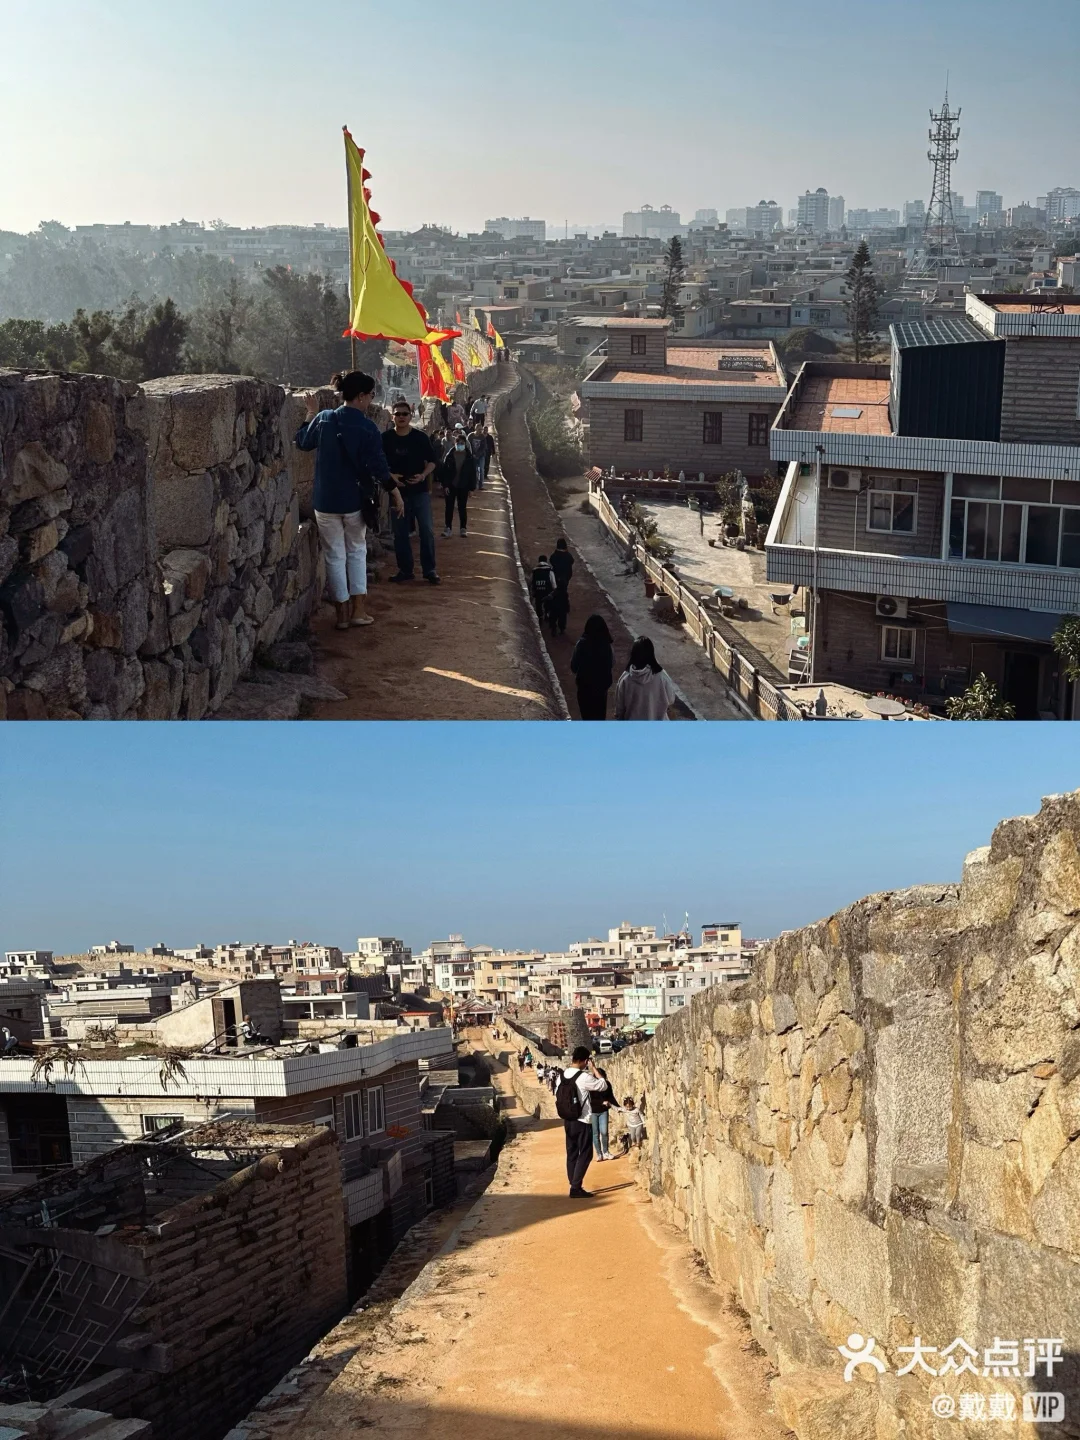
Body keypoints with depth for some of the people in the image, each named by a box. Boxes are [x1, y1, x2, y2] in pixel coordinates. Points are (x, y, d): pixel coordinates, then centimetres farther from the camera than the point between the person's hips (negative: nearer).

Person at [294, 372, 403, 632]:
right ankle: (358, 610, 12)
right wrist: (396, 493, -1)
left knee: (335, 556, 9)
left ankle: (343, 613, 10)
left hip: (326, 501, 1)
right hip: (356, 501, -1)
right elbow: (378, 466, -11)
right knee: (357, 552, 16)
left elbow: (302, 443, 13)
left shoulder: (323, 419, -4)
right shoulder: (367, 428, -11)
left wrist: (311, 413, 25)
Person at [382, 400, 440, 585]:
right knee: (400, 533, 5)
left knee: (427, 530, -3)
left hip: (420, 491, -1)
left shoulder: (420, 437, -2)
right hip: (398, 491, 1)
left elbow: (433, 460, 5)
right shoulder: (385, 439, -1)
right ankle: (405, 570, 14)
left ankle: (430, 569, 5)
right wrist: (389, 476, -12)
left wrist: (423, 475, -12)